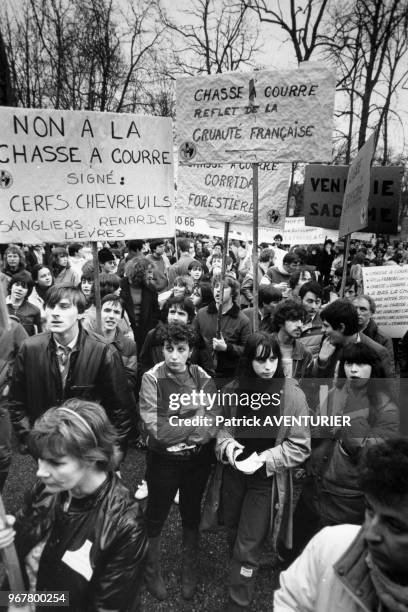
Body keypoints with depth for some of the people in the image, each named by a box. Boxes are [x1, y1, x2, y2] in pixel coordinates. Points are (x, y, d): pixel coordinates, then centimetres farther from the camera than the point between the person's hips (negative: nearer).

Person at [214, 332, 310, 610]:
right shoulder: (233, 389, -8)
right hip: (233, 473, 4)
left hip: (268, 480, -4)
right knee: (233, 537, 24)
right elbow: (221, 425, 6)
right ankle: (240, 575, 53)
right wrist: (227, 444, -15)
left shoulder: (292, 394, -18)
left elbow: (300, 446, -13)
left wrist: (264, 458, -22)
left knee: (247, 548, 4)